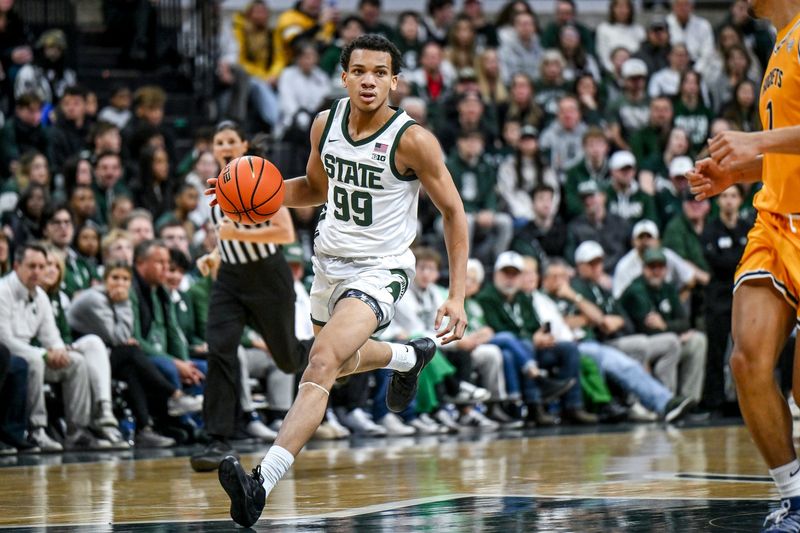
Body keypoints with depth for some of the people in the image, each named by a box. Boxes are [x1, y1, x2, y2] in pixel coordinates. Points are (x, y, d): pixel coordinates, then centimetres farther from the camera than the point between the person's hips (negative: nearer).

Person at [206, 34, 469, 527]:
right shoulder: (326, 124, -4)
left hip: (380, 269, -7)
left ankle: (262, 485, -36)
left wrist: (457, 297, -16)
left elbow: (454, 212, -10)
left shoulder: (413, 141, -20)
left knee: (322, 365, -27)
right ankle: (410, 358, 63)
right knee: (343, 361, 30)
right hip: (330, 260, 7)